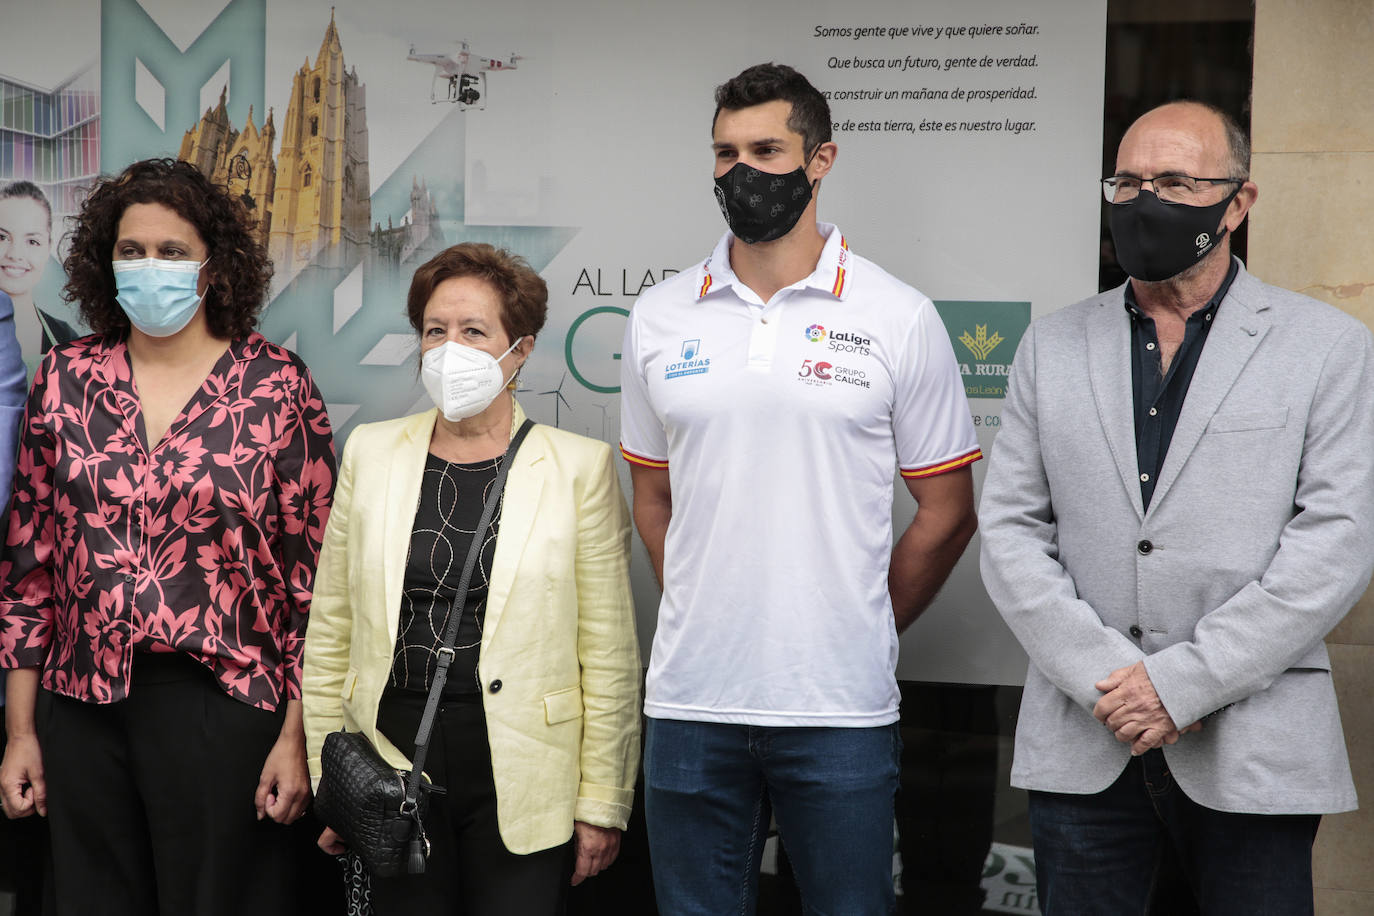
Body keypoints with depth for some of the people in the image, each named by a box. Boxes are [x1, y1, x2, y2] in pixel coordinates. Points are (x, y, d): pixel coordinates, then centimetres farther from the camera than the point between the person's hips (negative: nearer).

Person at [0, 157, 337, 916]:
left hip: (222, 704, -3)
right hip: (84, 710, 3)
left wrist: (298, 736, -7)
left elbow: (313, 567, -3)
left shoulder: (275, 384, -2)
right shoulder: (65, 380, 6)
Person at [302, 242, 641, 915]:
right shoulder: (371, 452, 5)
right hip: (392, 763, 2)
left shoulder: (581, 466, -3)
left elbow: (609, 655, -2)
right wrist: (328, 780, 6)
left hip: (520, 777, -2)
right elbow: (330, 630, 9)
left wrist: (602, 803, -3)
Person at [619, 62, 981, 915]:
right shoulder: (660, 319, 7)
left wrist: (862, 632, 4)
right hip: (690, 701, 3)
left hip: (840, 709, -2)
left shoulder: (898, 319, -1)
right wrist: (709, 617, 10)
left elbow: (947, 511, 3)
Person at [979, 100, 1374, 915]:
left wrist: (1182, 681, -13)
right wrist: (1103, 677, -9)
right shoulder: (1053, 348, 10)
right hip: (1082, 747, 2)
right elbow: (1012, 533, 5)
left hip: (1252, 752, -2)